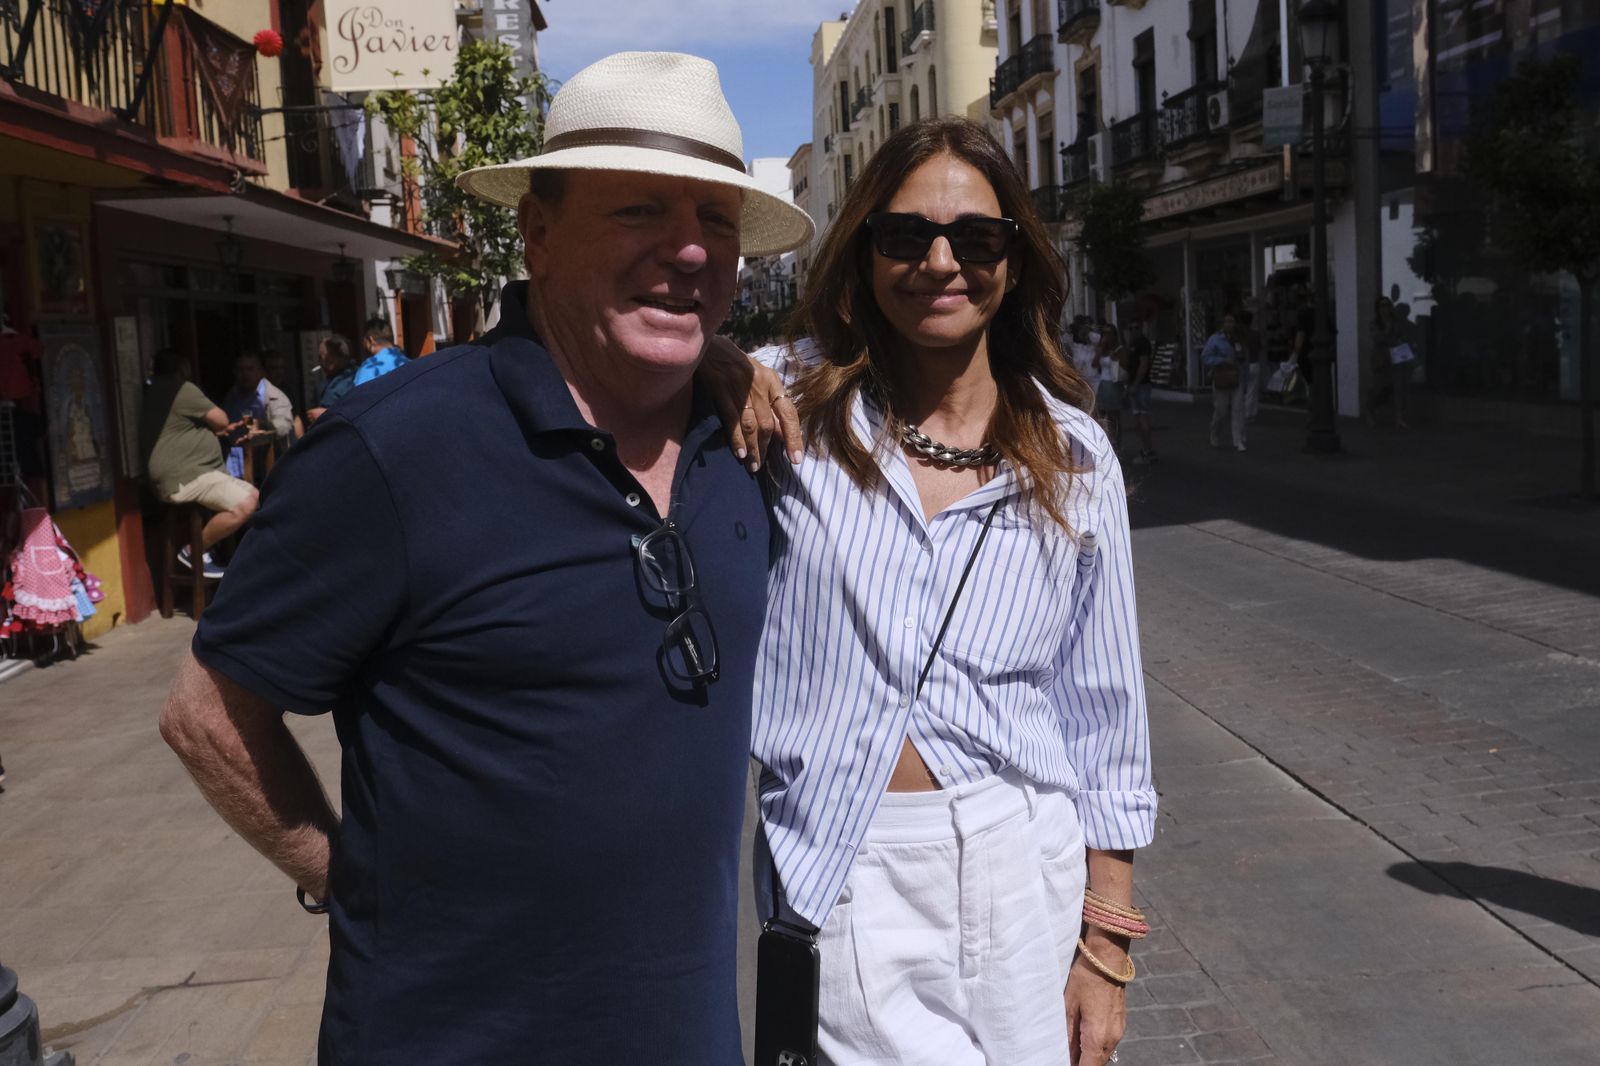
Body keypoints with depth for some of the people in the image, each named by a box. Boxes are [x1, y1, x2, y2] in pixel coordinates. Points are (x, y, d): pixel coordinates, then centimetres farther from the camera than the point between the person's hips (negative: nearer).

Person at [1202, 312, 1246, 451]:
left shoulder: (1239, 339, 8)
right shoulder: (1215, 339, -5)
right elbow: (1205, 358, -12)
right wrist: (1224, 360, -18)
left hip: (1237, 380, 3)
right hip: (1221, 381, -3)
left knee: (1238, 409, -7)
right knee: (1220, 410, 2)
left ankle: (1238, 442, -7)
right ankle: (1215, 438, 26)